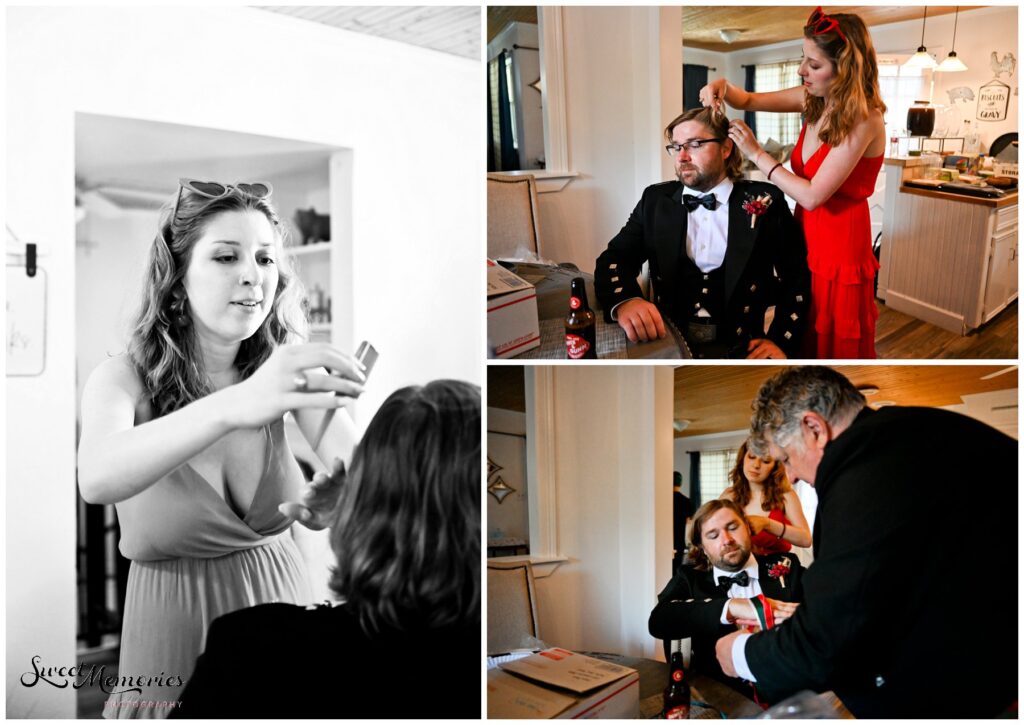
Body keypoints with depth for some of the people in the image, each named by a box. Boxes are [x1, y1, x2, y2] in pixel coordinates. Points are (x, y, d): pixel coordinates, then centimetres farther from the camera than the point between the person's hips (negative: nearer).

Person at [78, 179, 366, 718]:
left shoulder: (284, 366, -9)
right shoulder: (123, 379, -15)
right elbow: (96, 478, -37)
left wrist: (340, 496, -45)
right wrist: (235, 405, -54)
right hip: (176, 649, -2)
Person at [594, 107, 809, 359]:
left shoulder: (765, 202, 5)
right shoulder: (656, 201, 10)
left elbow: (797, 279, 7)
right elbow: (613, 259, 2)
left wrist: (781, 341, -8)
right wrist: (624, 300, -20)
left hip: (740, 348, -1)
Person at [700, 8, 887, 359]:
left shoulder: (864, 120, -22)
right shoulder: (813, 99, 0)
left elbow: (812, 195, -24)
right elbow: (750, 101, 13)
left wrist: (756, 153, -17)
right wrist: (722, 87, -10)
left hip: (839, 245, -7)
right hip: (805, 237, 7)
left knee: (833, 342, 9)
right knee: (802, 336, 20)